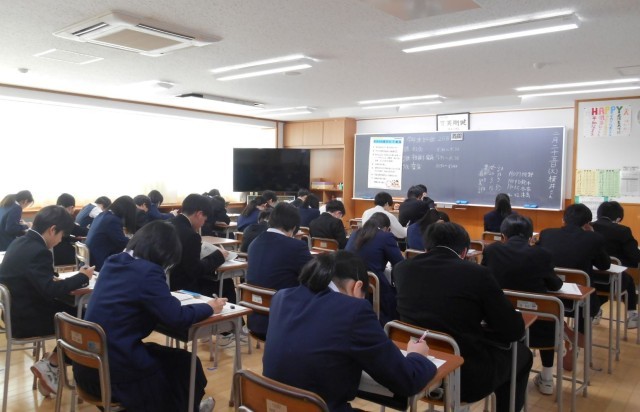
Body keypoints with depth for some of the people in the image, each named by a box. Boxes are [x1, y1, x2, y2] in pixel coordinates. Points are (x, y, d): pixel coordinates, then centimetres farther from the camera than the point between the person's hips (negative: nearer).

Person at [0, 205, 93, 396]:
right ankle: (49, 367, 7)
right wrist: (82, 277, -17)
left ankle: (51, 366, 14)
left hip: (17, 311, 9)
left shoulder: (20, 242, 5)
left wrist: (53, 278, 2)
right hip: (25, 319, -9)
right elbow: (51, 291, -27)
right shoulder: (38, 251, -24)